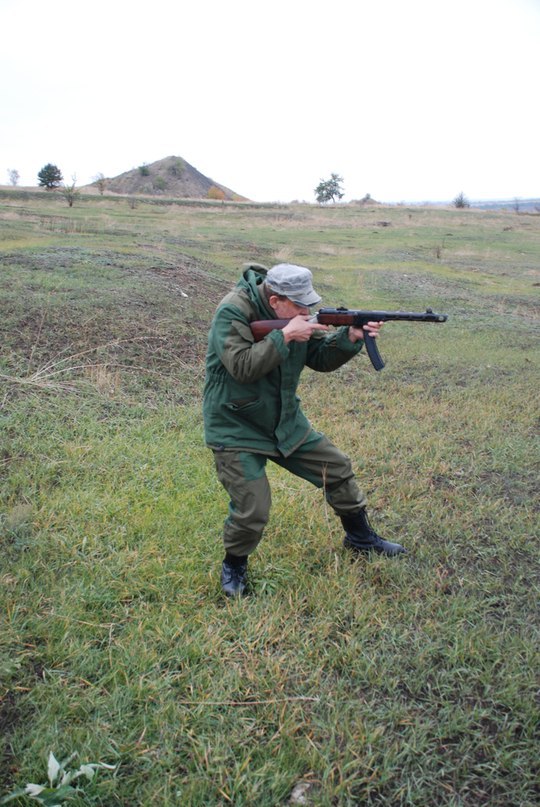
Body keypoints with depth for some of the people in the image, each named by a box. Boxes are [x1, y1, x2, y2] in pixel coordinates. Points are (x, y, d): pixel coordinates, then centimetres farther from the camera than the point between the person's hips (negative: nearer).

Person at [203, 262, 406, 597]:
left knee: (338, 468, 11)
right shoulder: (233, 312, -21)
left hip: (285, 421, 7)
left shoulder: (294, 314, -1)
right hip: (237, 428, -7)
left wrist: (350, 337, -17)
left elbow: (321, 358, 1)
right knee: (253, 512, -14)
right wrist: (284, 335, -32)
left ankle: (361, 537, 36)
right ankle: (234, 566, 19)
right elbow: (242, 367, -32)